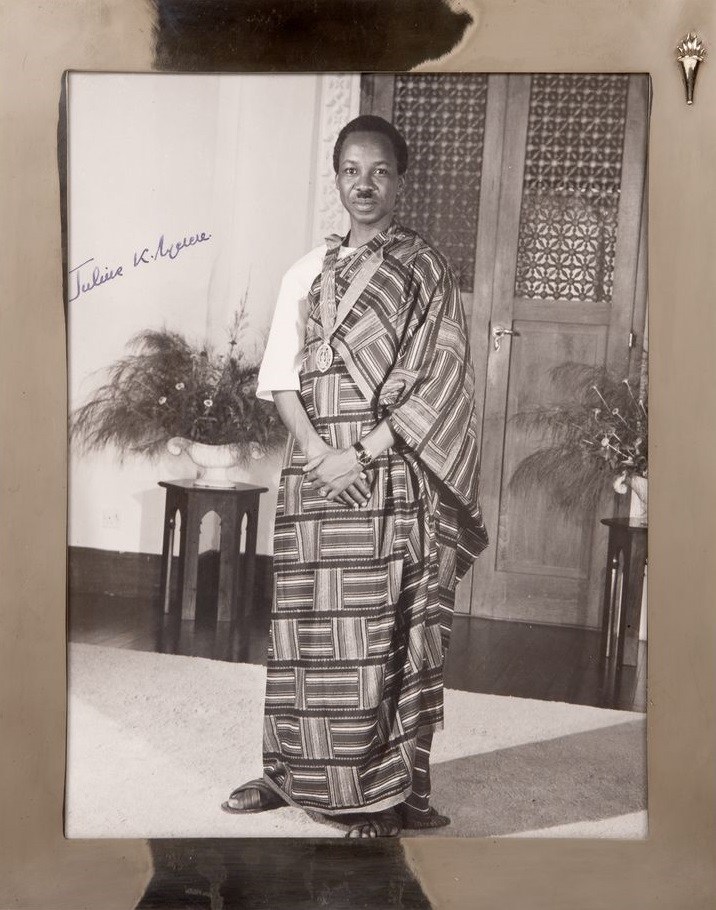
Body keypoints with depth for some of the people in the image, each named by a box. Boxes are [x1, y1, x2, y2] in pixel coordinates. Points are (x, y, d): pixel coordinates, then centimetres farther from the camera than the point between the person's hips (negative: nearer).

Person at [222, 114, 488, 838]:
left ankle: (384, 793, 6)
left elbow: (439, 379, -5)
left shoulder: (425, 271, 4)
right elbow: (279, 372, 8)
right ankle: (292, 772, 22)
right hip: (314, 473, 4)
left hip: (392, 474, -4)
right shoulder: (305, 272, 15)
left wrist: (364, 452, -13)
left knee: (381, 633, -4)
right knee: (304, 626, 8)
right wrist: (314, 448, -9)